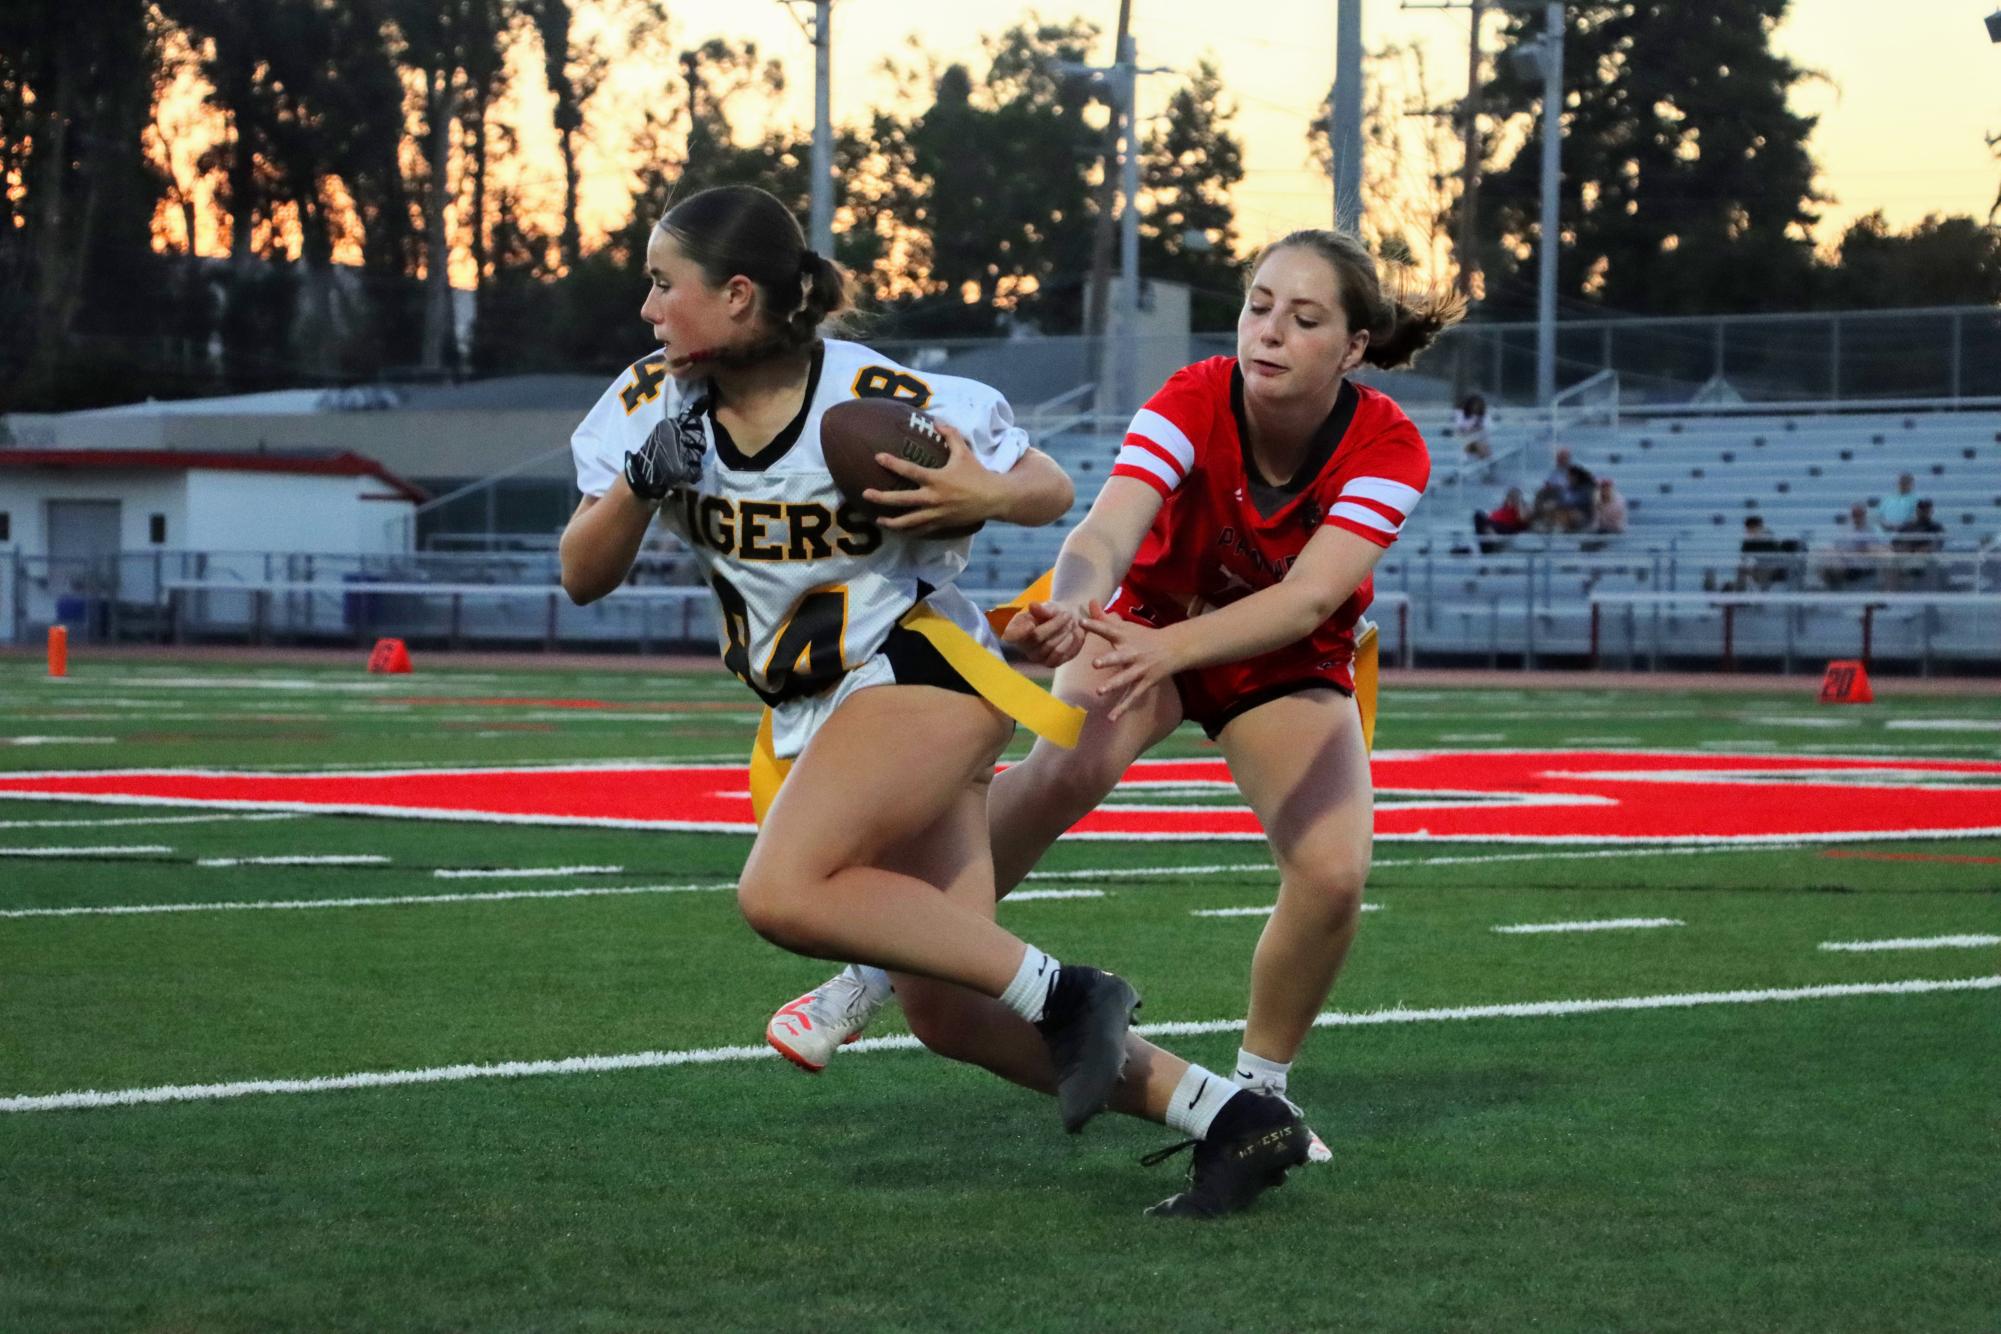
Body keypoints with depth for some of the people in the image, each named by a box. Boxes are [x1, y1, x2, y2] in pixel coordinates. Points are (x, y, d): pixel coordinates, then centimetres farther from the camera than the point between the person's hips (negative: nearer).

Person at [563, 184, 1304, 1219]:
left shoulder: (882, 400, -15)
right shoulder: (653, 405, -1)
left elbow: (1052, 491, -3)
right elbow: (582, 579, -1)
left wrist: (988, 494, -26)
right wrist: (642, 483, -19)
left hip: (921, 666, -7)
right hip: (814, 714, 7)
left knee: (781, 893, -29)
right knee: (946, 1007, -2)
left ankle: (1066, 997, -19)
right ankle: (1234, 1118, 4)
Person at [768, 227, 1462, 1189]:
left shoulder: (1386, 448, -27)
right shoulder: (1191, 404, -28)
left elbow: (1308, 597, -41)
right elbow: (1105, 533, -43)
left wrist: (1168, 648, -58)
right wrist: (1068, 611, -67)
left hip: (1289, 669, 1)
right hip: (1155, 619, -1)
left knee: (1332, 870, -22)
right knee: (1066, 770, -32)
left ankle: (1257, 1088, 4)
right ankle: (873, 975, -22)